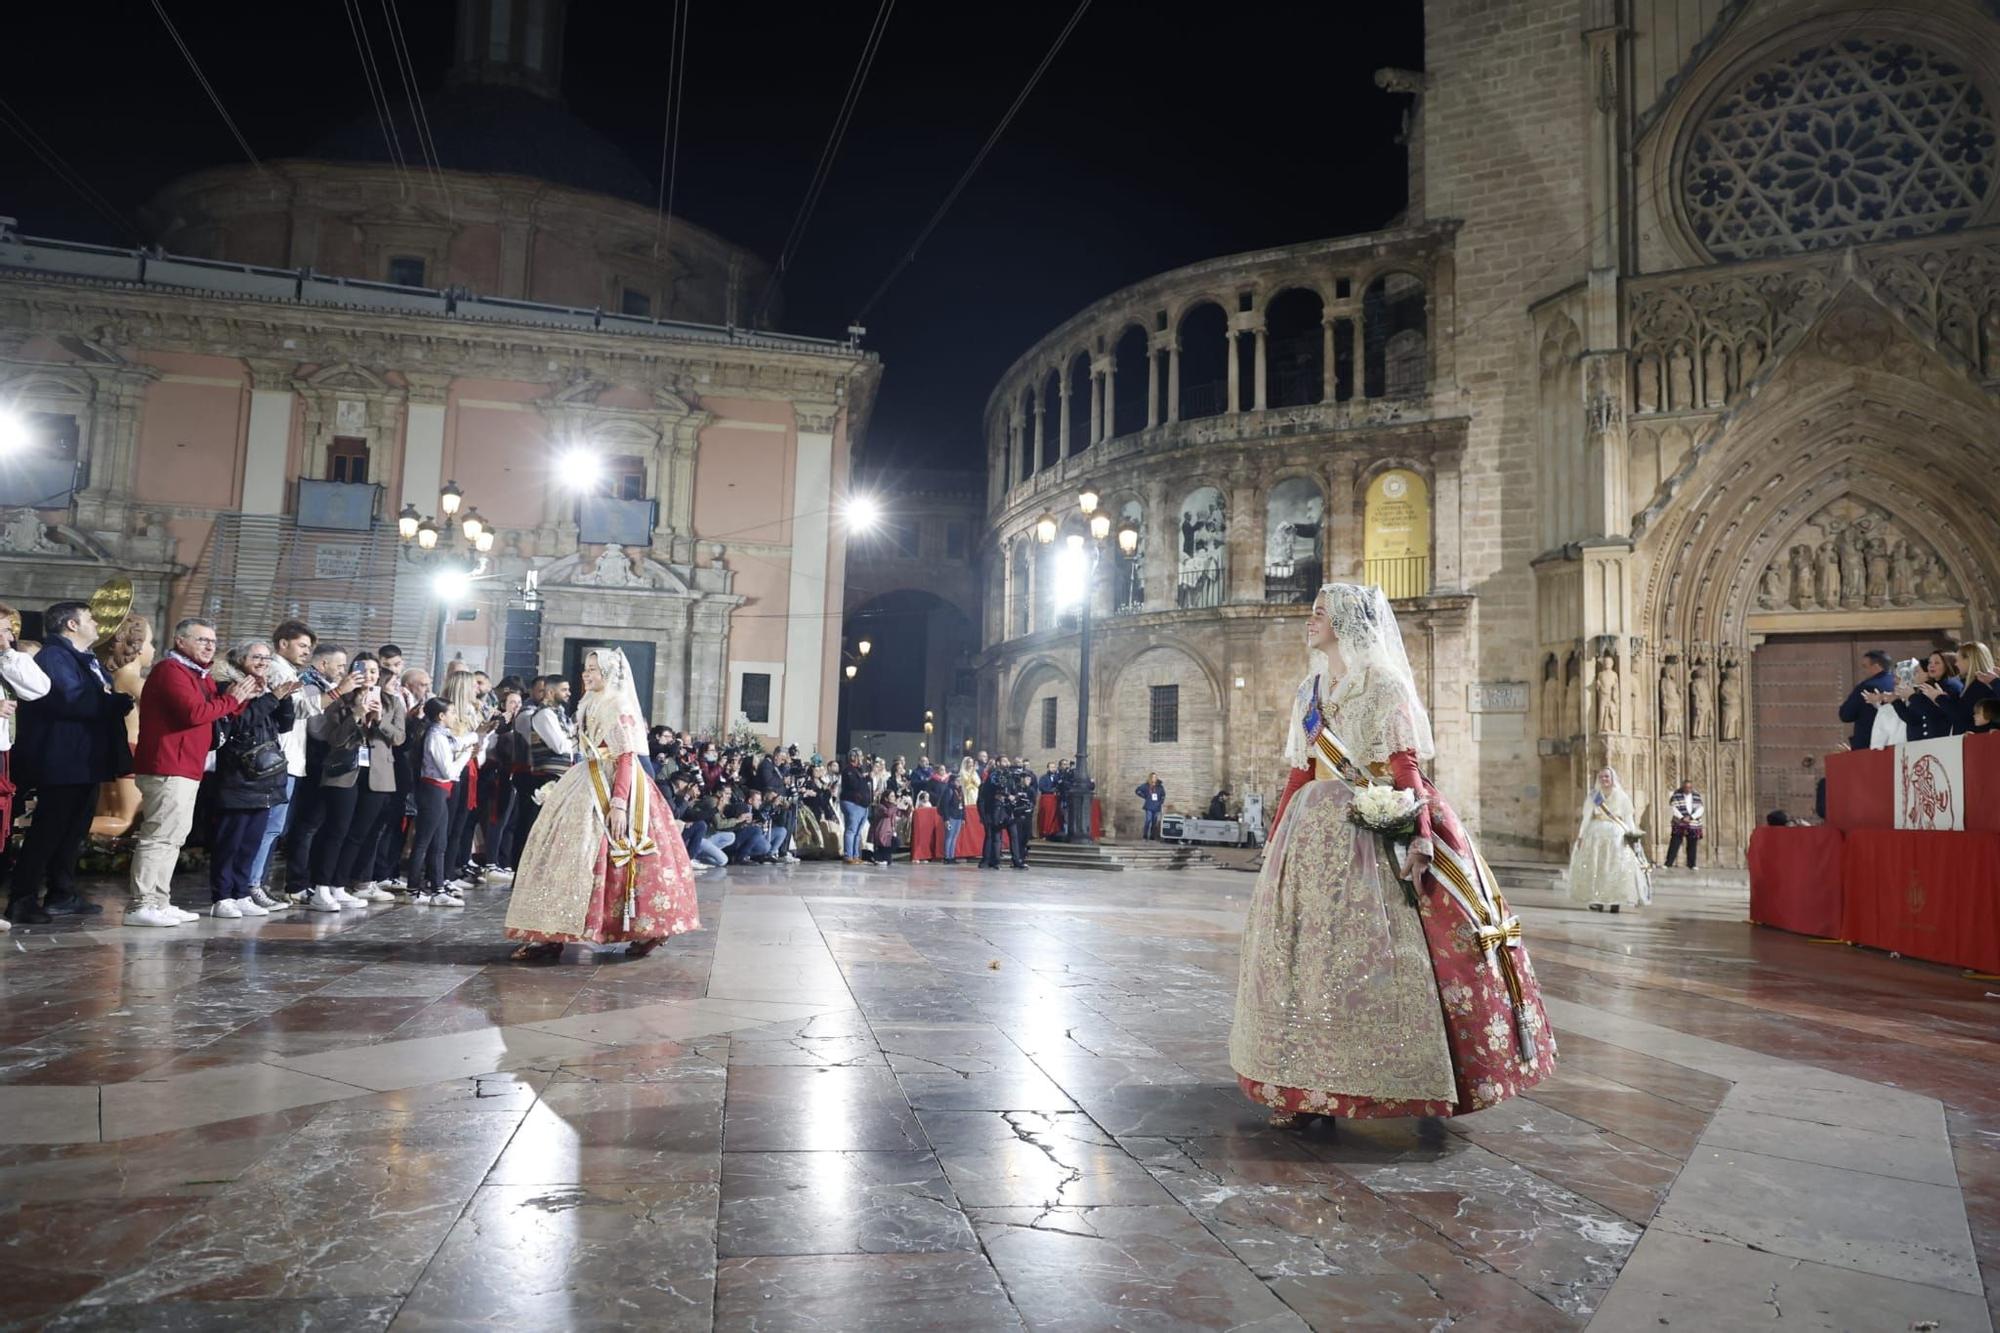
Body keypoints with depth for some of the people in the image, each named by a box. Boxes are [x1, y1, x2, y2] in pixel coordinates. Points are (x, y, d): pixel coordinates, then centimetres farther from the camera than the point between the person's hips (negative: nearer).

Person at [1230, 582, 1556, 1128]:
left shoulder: (1385, 686, -2)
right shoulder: (1310, 691, 16)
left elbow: (1406, 767, -11)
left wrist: (1419, 835, -23)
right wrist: (1275, 840, 13)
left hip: (1376, 830, -6)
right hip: (1315, 835, 6)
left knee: (1380, 950, -9)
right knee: (1306, 947, 3)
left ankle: (1412, 1078, 3)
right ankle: (1300, 1086, 10)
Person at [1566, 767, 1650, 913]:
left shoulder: (1622, 796, 6)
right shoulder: (1593, 796, 8)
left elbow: (1628, 818, 5)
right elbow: (1586, 817, 6)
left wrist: (1632, 835, -6)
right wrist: (1580, 835, -1)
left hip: (1617, 836, -1)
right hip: (1596, 834, 1)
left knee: (1617, 868, -5)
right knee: (1595, 867, -4)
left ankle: (1615, 901, -2)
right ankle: (1596, 900, -2)